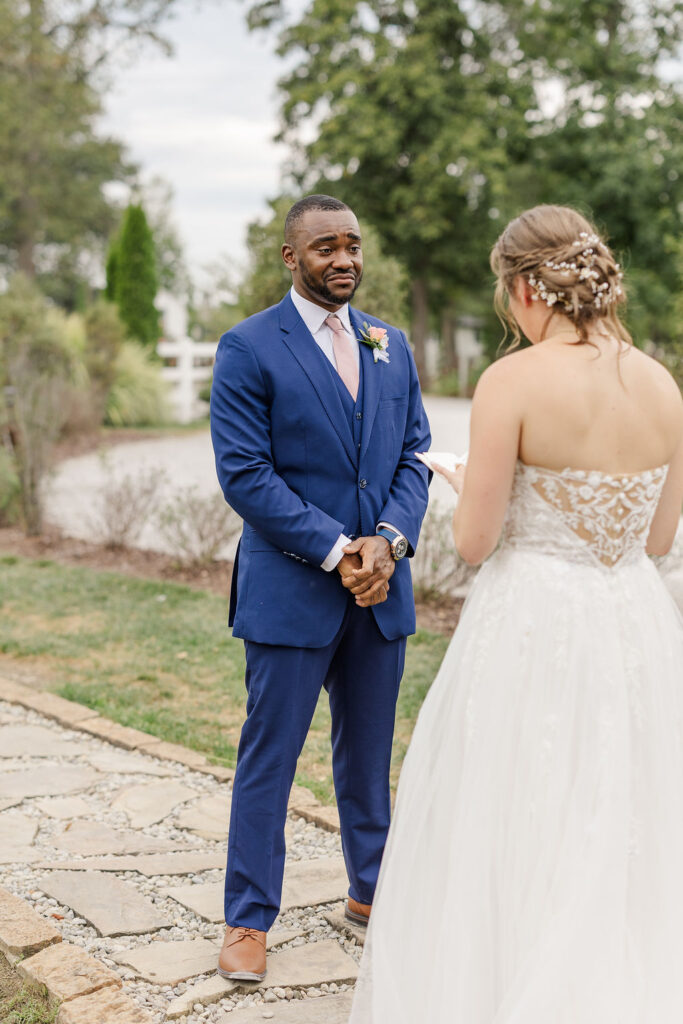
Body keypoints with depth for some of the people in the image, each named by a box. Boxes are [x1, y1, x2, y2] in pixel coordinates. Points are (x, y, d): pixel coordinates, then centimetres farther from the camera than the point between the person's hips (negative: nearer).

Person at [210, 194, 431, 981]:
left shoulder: (391, 345, 11)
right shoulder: (249, 348, -6)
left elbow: (412, 457, 9)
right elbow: (243, 474, -12)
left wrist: (389, 541, -10)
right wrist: (338, 551, -16)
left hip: (380, 584, 5)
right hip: (290, 587, -5)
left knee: (369, 751, 16)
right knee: (268, 755, 4)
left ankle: (372, 891, 34)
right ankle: (248, 919, 18)